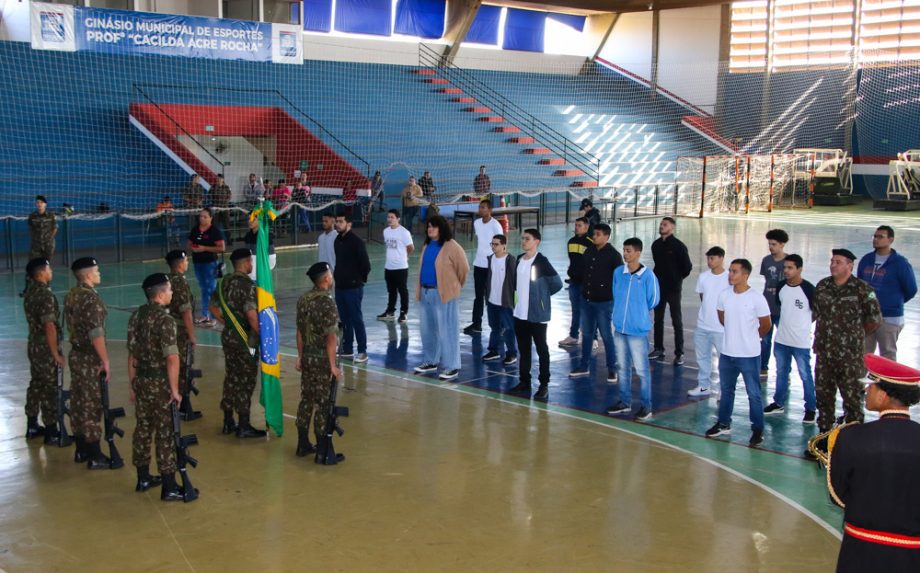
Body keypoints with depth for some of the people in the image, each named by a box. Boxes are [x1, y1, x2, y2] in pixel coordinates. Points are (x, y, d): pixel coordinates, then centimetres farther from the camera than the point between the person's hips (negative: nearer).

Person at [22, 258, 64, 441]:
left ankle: (32, 426, 27)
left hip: (34, 345, 9)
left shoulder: (30, 292, 7)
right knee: (49, 388, -2)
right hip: (45, 348, -9)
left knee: (36, 385, 18)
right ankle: (51, 431, 4)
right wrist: (56, 353, -19)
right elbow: (49, 326, -23)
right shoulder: (45, 295, -21)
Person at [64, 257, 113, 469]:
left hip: (76, 354, 9)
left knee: (78, 403, 15)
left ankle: (81, 450, 25)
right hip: (90, 358, -9)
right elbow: (96, 334, -23)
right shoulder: (91, 298, -20)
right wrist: (105, 360, -19)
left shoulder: (71, 296, 8)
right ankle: (95, 456, 1)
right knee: (92, 405, -4)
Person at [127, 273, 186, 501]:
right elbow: (172, 358, -23)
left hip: (141, 380, 7)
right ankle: (169, 488, 2)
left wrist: (133, 384, 18)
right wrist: (174, 390, -17)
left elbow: (132, 354, 11)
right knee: (165, 433, -2)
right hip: (159, 383, -7)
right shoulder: (164, 320, -18)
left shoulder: (136, 316, 6)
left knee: (143, 428, 17)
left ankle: (143, 478, 28)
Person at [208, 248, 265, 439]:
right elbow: (252, 315, -24)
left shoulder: (223, 283, 6)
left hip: (228, 337, 8)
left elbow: (213, 307, 15)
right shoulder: (247, 285, -19)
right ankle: (244, 427, 6)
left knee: (231, 378, 15)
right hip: (246, 341, -8)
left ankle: (228, 422, 23)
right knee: (245, 382, 0)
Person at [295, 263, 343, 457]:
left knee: (306, 400, 14)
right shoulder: (327, 303, -18)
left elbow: (300, 332, 10)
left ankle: (303, 444, 22)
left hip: (307, 358, 7)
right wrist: (333, 365, -15)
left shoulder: (303, 300, 4)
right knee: (322, 404, 2)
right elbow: (331, 337, -19)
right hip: (322, 360, -7)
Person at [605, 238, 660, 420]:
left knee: (642, 369, 0)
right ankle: (625, 402, 27)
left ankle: (646, 406, 9)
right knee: (623, 368, 16)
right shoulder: (618, 272, 3)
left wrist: (638, 312, 7)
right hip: (619, 327, 5)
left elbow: (653, 301, -2)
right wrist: (622, 311, 11)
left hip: (638, 329, -5)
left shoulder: (647, 275, -11)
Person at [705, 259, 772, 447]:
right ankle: (723, 424, 32)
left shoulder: (756, 298, -15)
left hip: (749, 355, -5)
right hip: (727, 353, 5)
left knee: (753, 393, 3)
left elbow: (766, 325, -3)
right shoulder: (724, 295, -1)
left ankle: (757, 430, 12)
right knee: (726, 390, 18)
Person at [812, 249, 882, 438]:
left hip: (849, 354, -5)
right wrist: (826, 331, 12)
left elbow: (875, 319, -4)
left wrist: (857, 334, 4)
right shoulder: (822, 286, 6)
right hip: (824, 351, 5)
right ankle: (824, 432, 26)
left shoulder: (862, 289, -9)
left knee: (852, 395, -1)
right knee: (823, 393, 13)